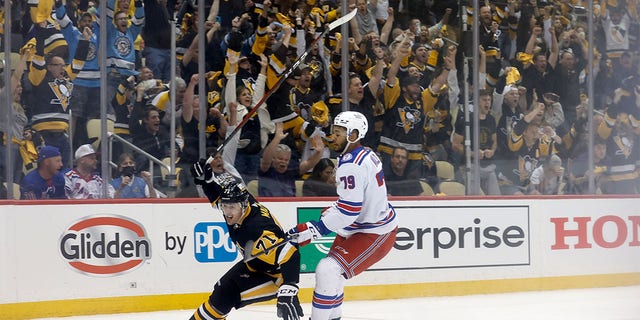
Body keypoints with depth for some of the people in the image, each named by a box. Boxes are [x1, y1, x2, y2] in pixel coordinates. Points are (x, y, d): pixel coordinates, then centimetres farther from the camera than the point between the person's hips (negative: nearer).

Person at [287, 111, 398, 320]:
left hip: (374, 234, -11)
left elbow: (349, 209, -30)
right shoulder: (366, 154, 6)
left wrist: (314, 230, -29)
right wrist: (331, 211, 14)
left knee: (328, 270, -20)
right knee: (330, 269, 21)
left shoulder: (351, 165, -26)